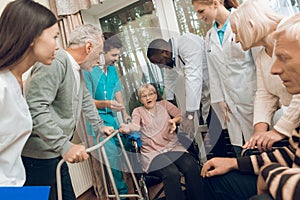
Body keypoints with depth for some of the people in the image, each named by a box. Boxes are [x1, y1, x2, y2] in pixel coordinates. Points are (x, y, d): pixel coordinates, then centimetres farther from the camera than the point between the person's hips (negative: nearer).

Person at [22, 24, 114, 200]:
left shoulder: (78, 69, 13)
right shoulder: (56, 63, -20)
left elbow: (86, 100, 25)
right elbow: (36, 108, -28)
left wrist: (100, 126, 26)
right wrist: (65, 145, -32)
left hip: (58, 153, 9)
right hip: (39, 156, -9)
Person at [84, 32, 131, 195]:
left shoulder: (112, 69, 7)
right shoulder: (89, 71, -16)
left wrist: (124, 113, 11)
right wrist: (106, 104, -32)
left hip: (112, 118, 7)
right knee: (112, 155, -7)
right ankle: (122, 191, 12)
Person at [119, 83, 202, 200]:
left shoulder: (164, 104, 20)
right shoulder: (138, 111, 14)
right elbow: (135, 126, -7)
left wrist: (174, 120, -10)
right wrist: (126, 128, -30)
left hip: (173, 147, 3)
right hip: (153, 152, -2)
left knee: (192, 167, -27)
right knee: (172, 174, -33)